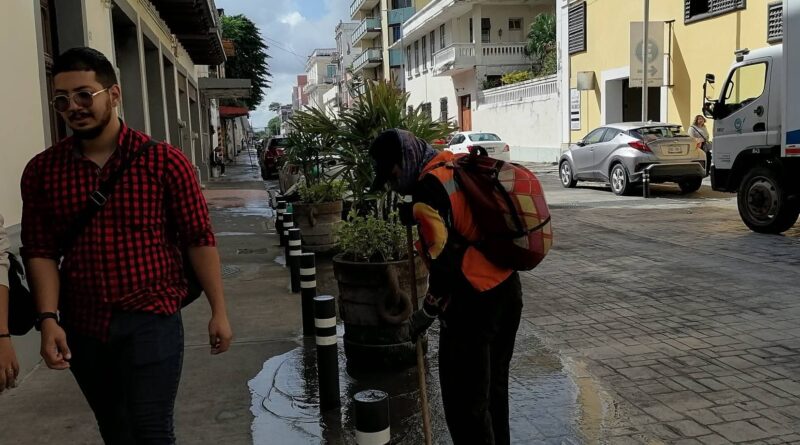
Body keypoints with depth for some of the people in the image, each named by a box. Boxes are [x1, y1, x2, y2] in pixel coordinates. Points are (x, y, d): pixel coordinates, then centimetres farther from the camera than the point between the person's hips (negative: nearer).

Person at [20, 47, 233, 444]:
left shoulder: (164, 161, -8)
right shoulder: (41, 170, 2)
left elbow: (199, 239, -6)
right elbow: (41, 251, 1)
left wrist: (218, 311, -6)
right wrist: (48, 318, -10)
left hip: (151, 321, -4)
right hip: (82, 328, 4)